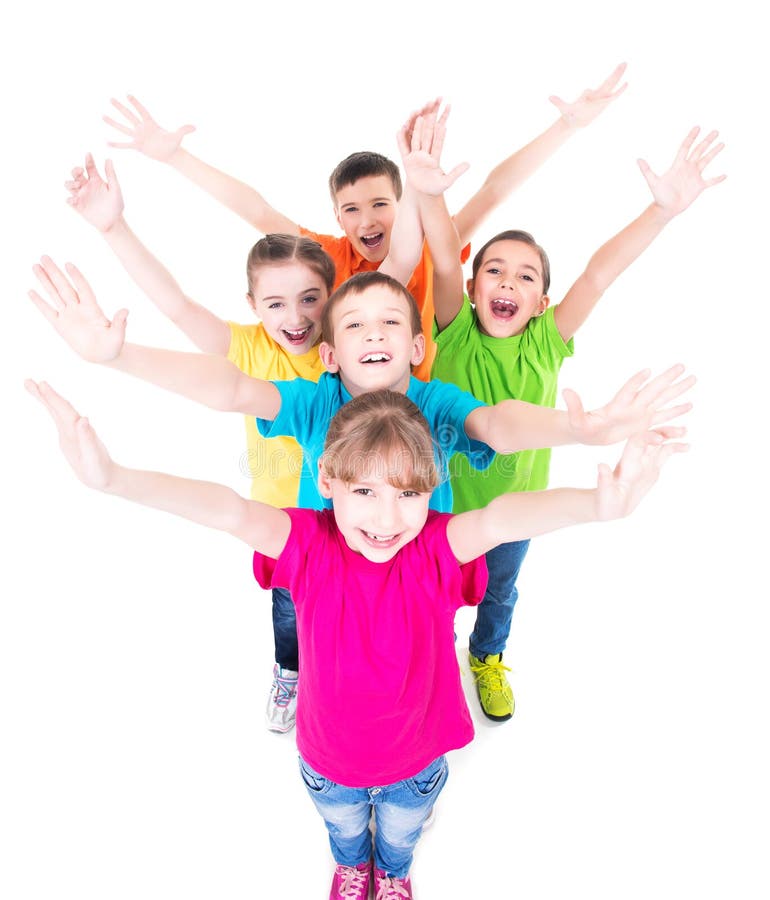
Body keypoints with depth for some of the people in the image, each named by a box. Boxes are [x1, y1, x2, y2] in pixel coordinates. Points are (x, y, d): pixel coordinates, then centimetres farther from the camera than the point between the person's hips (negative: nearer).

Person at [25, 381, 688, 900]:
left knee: (400, 834, 35)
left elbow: (500, 518, -51)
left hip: (415, 758, 0)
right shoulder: (309, 545, -30)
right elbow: (229, 511, -45)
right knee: (343, 828, 36)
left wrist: (599, 505, -71)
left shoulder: (438, 550, -32)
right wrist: (112, 477, -59)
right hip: (329, 757, 1)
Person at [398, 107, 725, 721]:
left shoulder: (546, 344, -17)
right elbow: (446, 264, -38)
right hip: (446, 496, -2)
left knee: (500, 589, 27)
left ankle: (487, 657, 58)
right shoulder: (456, 335, -21)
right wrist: (430, 192, -55)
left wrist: (665, 209, -40)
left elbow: (599, 275, -29)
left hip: (515, 500, 2)